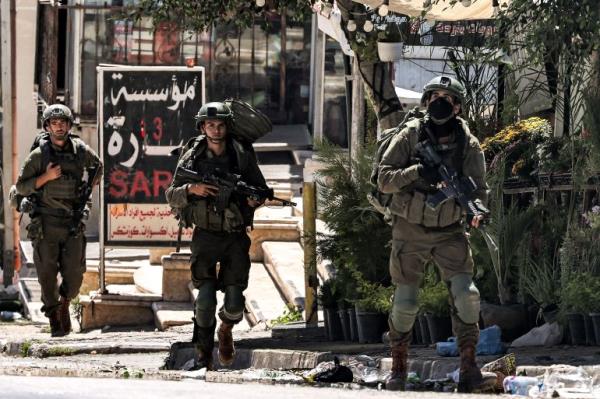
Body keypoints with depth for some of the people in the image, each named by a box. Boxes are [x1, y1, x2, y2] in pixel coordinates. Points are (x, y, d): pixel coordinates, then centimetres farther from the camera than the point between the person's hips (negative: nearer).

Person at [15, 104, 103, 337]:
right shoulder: (39, 155, -5)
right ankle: (55, 321, 11)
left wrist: (90, 188, 16)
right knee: (47, 274, -1)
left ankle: (64, 303, 27)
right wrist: (46, 177, -15)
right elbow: (21, 187, -3)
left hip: (73, 223, 2)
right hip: (46, 224, -2)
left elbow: (98, 166, 26)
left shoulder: (80, 151, 3)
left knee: (74, 274, -3)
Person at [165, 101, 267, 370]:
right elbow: (171, 197, 3)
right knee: (205, 298, -12)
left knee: (234, 304, -3)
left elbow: (261, 187, 13)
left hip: (236, 237, 1)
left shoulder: (243, 155, 2)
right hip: (205, 236, -1)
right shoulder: (192, 157, 1)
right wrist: (191, 190, -17)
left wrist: (255, 198, -10)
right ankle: (203, 356, 2)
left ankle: (226, 330, 31)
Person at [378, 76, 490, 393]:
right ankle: (398, 368, 21)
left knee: (465, 294, -19)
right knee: (404, 304, 3)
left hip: (449, 233, 0)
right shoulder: (409, 137, -6)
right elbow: (384, 180, -9)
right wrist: (416, 171, -27)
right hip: (410, 232, 0)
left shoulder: (468, 145, -5)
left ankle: (468, 365, -13)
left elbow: (478, 188, -9)